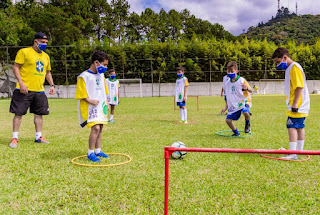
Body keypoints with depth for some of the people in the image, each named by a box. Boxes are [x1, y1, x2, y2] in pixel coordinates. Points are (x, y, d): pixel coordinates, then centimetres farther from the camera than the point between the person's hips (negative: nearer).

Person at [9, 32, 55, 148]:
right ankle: (14, 138, 7)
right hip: (24, 90, -6)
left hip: (39, 90, 6)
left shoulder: (46, 56, 16)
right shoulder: (24, 52, -3)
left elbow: (48, 72, 25)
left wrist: (52, 85, 12)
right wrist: (21, 83, -17)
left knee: (39, 113, 9)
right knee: (19, 113, -2)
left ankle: (38, 136, 19)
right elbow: (16, 67, -7)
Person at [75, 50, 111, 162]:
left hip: (101, 106, 8)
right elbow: (81, 94, -11)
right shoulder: (84, 76, -11)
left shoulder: (101, 75, 13)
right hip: (90, 107, -8)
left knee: (100, 128, 11)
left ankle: (98, 151, 23)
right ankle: (90, 153, -3)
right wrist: (91, 101, -21)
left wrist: (106, 102, 14)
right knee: (95, 128, -17)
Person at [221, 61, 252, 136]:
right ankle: (236, 133, 22)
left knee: (245, 112, -34)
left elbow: (251, 91, -14)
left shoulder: (242, 80, -12)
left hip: (244, 101, -5)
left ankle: (247, 124, 1)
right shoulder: (227, 82, 3)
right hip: (233, 104, 5)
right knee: (228, 120, -3)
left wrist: (247, 88, -39)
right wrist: (226, 107, 13)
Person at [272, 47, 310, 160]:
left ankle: (293, 154, -11)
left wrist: (295, 103, -21)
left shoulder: (295, 67, -13)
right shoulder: (289, 68, 16)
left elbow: (299, 87, -20)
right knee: (299, 127, 15)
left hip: (298, 105, -10)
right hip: (299, 106, 10)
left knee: (292, 126, -12)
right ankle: (299, 151, 25)